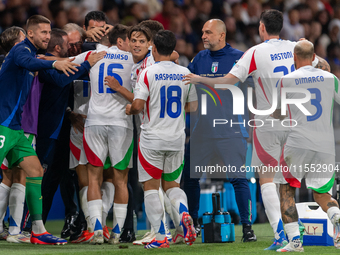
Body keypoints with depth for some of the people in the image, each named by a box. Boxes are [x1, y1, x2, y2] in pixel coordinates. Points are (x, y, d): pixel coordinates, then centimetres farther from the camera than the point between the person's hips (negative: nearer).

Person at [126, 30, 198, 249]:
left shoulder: (148, 72, -10)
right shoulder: (185, 73, 3)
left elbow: (138, 105, -15)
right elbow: (193, 106, 11)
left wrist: (129, 109, 7)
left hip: (153, 138, -4)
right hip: (177, 139, 4)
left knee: (151, 187, 5)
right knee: (172, 184, 17)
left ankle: (160, 237, -3)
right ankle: (184, 213, -13)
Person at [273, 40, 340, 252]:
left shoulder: (286, 81, 0)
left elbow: (276, 115, 10)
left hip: (298, 142, -3)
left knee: (287, 190, 8)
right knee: (321, 194, 14)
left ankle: (294, 240, -6)